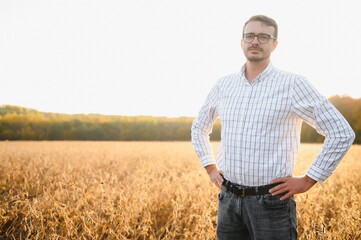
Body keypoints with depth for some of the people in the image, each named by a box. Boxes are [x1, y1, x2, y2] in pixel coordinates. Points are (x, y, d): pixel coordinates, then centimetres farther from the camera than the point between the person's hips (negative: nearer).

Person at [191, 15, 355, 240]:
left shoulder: (293, 84, -8)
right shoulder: (224, 84, 6)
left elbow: (342, 133, -10)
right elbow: (199, 127, 24)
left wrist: (307, 181, -9)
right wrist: (210, 168, 13)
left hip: (272, 201, -4)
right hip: (228, 199, 5)